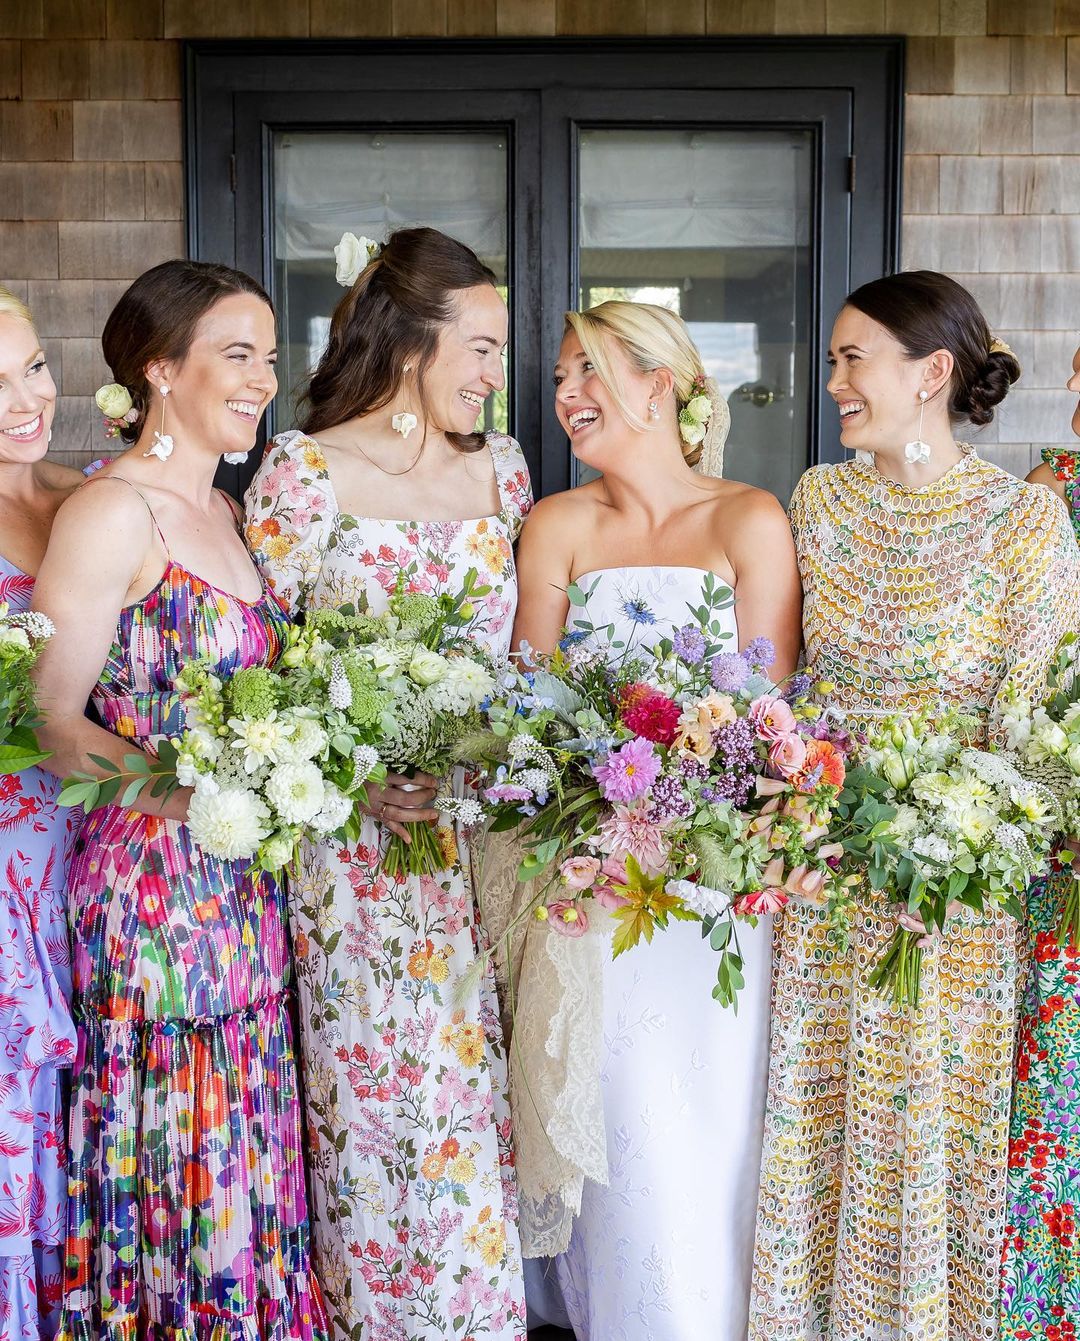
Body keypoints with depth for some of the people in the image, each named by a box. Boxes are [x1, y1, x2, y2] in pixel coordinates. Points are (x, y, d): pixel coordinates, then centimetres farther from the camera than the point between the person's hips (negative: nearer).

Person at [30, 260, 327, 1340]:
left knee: (244, 1170, 14)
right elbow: (51, 725, -15)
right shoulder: (110, 513, -11)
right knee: (175, 1175, 3)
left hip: (244, 894, 7)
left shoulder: (225, 512, 13)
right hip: (152, 885, -7)